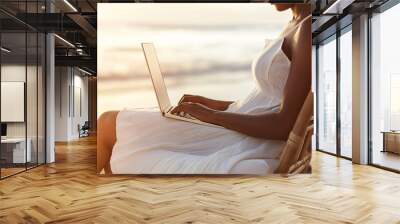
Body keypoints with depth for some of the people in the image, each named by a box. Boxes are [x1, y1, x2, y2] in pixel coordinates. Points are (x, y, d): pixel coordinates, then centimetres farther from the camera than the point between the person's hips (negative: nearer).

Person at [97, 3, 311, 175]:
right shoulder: (295, 26, 13)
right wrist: (213, 104, 7)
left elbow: (285, 124, -22)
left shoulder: (308, 28, -16)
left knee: (109, 124, 0)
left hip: (245, 145, -9)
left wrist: (211, 115, -15)